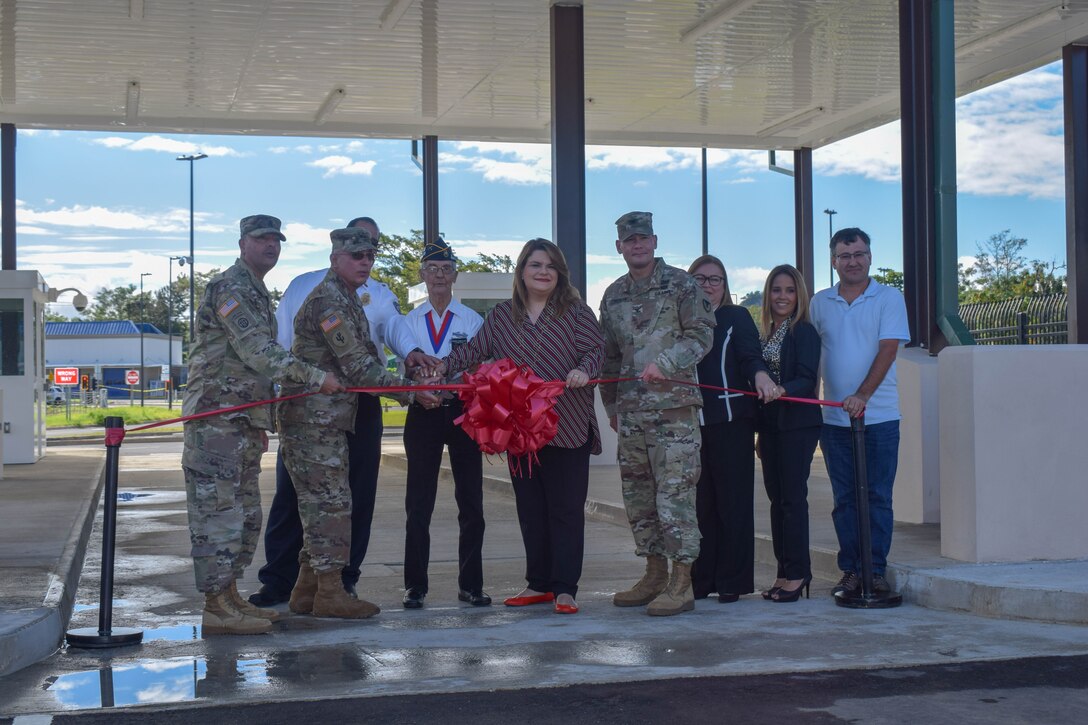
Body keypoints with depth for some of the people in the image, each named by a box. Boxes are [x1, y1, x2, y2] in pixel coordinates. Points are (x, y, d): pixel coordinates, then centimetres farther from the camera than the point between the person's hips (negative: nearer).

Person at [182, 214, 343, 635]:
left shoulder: (257, 293, 22)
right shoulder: (230, 288, -10)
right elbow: (258, 352, -20)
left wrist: (260, 423, 25)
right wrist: (316, 378, -17)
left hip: (243, 422, 10)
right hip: (216, 417, -10)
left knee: (245, 516, 13)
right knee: (219, 512, -9)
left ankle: (229, 598, 20)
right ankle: (217, 609, -7)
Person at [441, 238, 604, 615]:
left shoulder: (575, 311, 2)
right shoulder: (501, 316, 11)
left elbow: (596, 348, -2)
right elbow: (474, 350, 9)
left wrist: (584, 370, -23)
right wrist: (441, 367, -5)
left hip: (567, 426, -4)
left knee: (566, 508, -2)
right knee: (530, 508, 8)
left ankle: (565, 587, 3)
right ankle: (538, 583, 18)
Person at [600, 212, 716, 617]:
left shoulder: (680, 284, 0)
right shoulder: (613, 295, 16)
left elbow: (701, 333, -7)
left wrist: (664, 363, -19)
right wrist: (610, 405, 22)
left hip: (674, 406, -6)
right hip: (630, 412, 6)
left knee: (675, 493, -8)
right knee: (637, 495, 10)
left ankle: (681, 584, -4)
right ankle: (655, 574, 21)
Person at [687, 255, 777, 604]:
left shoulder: (737, 317, 6)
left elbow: (750, 355, -8)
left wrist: (761, 376, -28)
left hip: (731, 421, -3)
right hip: (691, 423, 3)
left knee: (732, 500, -2)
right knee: (699, 502, 4)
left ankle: (732, 581, 3)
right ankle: (701, 579, 12)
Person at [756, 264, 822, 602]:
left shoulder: (804, 332, -6)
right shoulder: (764, 334, 14)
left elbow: (807, 380, -14)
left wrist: (782, 390, -33)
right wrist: (761, 434, 13)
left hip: (797, 424, -7)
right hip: (770, 425, 7)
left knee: (793, 496, -7)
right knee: (776, 497, 8)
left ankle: (798, 573, -1)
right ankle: (785, 572, 14)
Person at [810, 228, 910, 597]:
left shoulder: (889, 298, 1)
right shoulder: (820, 303, 10)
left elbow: (888, 348, -9)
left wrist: (863, 395, -21)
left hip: (879, 416, -3)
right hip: (834, 417, 3)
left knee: (878, 496, 1)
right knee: (844, 498, 6)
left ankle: (876, 570, 8)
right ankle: (851, 570, 13)